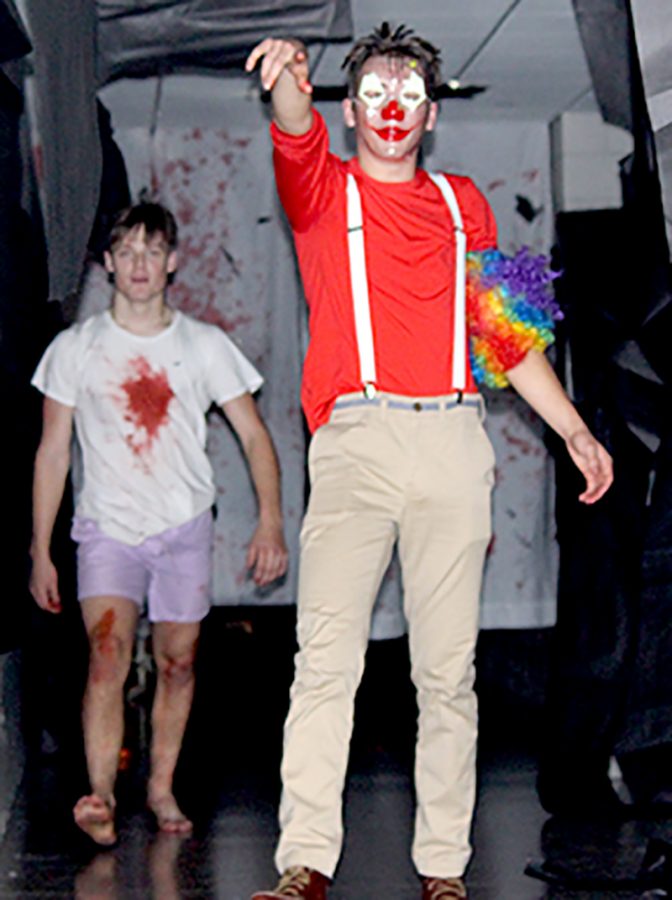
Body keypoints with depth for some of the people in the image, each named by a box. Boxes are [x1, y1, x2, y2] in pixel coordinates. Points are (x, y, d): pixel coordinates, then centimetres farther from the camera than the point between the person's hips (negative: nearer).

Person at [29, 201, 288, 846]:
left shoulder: (204, 346, 4)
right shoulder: (76, 348, 3)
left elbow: (254, 436, 4)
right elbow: (53, 452, 5)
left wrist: (270, 522, -9)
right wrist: (40, 552, 2)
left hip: (184, 526, 2)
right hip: (107, 526, -2)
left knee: (178, 660, 5)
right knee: (108, 651, -20)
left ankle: (161, 787, 21)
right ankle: (100, 796, -28)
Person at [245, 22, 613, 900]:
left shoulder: (462, 202, 21)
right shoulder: (324, 189, 13)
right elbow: (296, 136, -11)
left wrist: (574, 431, 20)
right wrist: (289, 83, -34)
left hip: (454, 441, 3)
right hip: (356, 439, -2)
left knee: (448, 666, 1)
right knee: (327, 656, -13)